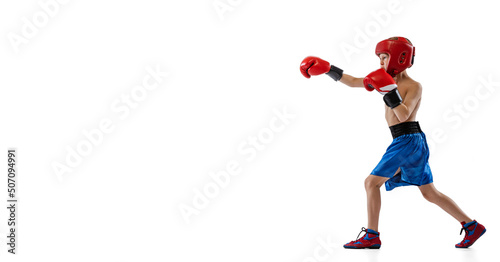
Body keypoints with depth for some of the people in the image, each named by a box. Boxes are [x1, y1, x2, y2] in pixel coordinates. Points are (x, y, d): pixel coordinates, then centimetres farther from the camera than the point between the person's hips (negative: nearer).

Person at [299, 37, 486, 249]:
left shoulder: (414, 86, -8)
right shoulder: (389, 79, 14)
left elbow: (403, 115, -22)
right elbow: (353, 82, 15)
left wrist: (388, 89, -26)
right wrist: (327, 69, 9)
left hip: (408, 140, -9)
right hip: (405, 143, 9)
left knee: (372, 182, -7)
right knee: (430, 193, 12)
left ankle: (372, 236, -1)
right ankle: (472, 226, 16)